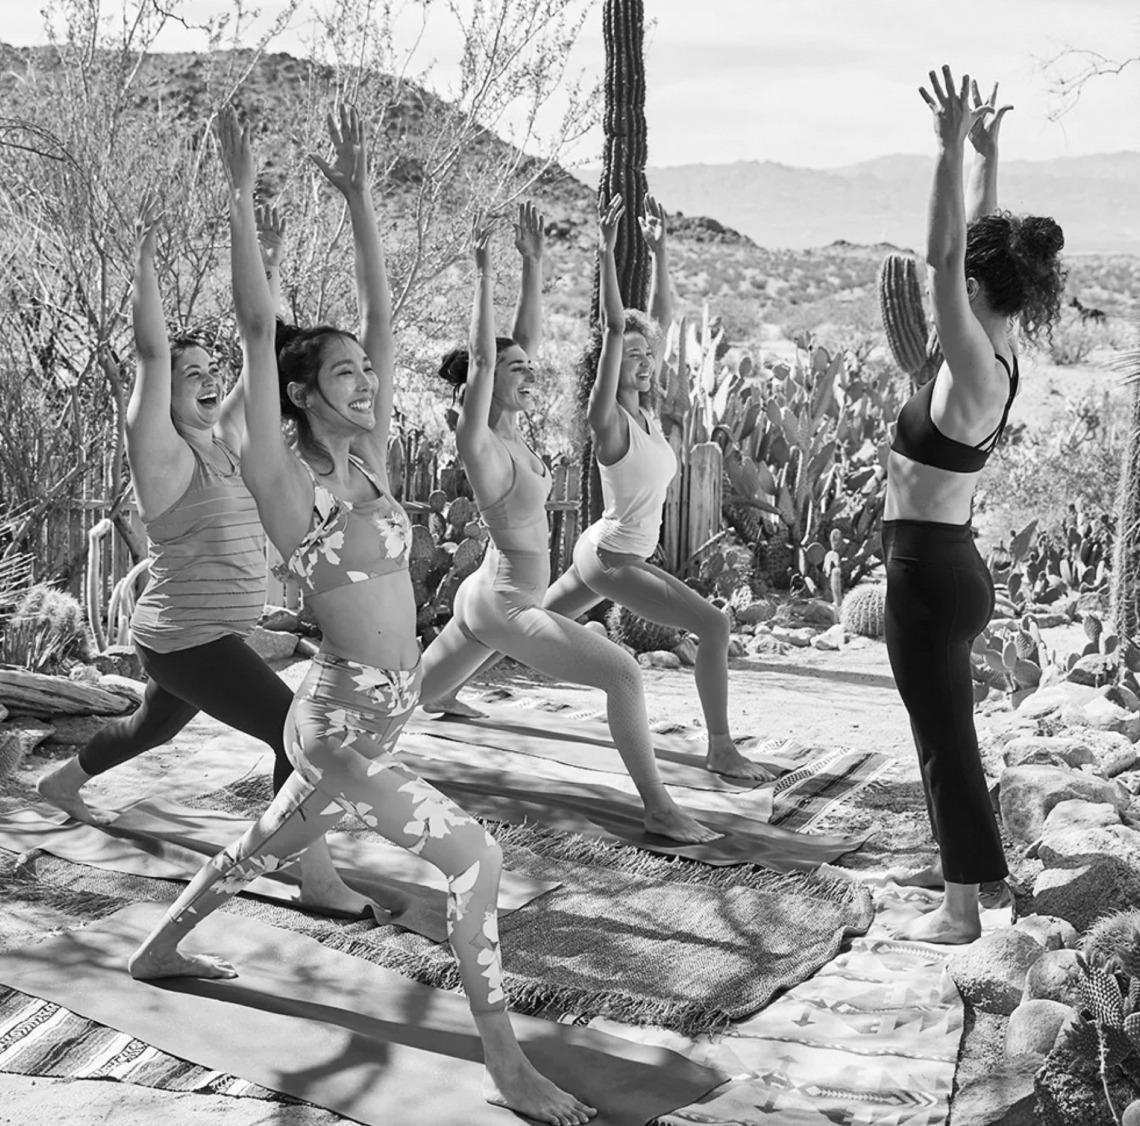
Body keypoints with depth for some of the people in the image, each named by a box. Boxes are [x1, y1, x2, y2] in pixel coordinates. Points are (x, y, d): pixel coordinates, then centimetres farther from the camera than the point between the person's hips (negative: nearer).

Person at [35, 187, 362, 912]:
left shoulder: (228, 440, 6)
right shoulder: (161, 453, -14)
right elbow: (152, 351, -25)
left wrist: (271, 265, 2)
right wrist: (146, 253, -29)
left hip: (214, 635, 9)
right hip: (187, 639, -9)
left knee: (155, 725, 30)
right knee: (298, 732, -16)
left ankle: (62, 784, 54)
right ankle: (316, 879, -10)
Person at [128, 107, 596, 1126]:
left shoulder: (371, 457, 4)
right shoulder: (285, 479, -14)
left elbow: (384, 312, 3)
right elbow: (258, 332, -22)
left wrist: (359, 193, 1)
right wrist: (242, 198, -23)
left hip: (376, 720, 8)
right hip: (341, 726, -8)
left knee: (268, 847, 27)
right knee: (478, 858, -15)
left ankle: (161, 950, 50)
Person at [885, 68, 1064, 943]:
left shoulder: (976, 370, -21)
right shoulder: (998, 354, 3)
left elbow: (946, 258, -31)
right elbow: (981, 247, 13)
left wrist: (954, 149, -31)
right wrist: (987, 152, 15)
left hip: (929, 572, -9)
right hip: (947, 564, 9)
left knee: (945, 733, -1)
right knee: (946, 724, 22)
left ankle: (962, 909, 9)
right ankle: (964, 862, 37)